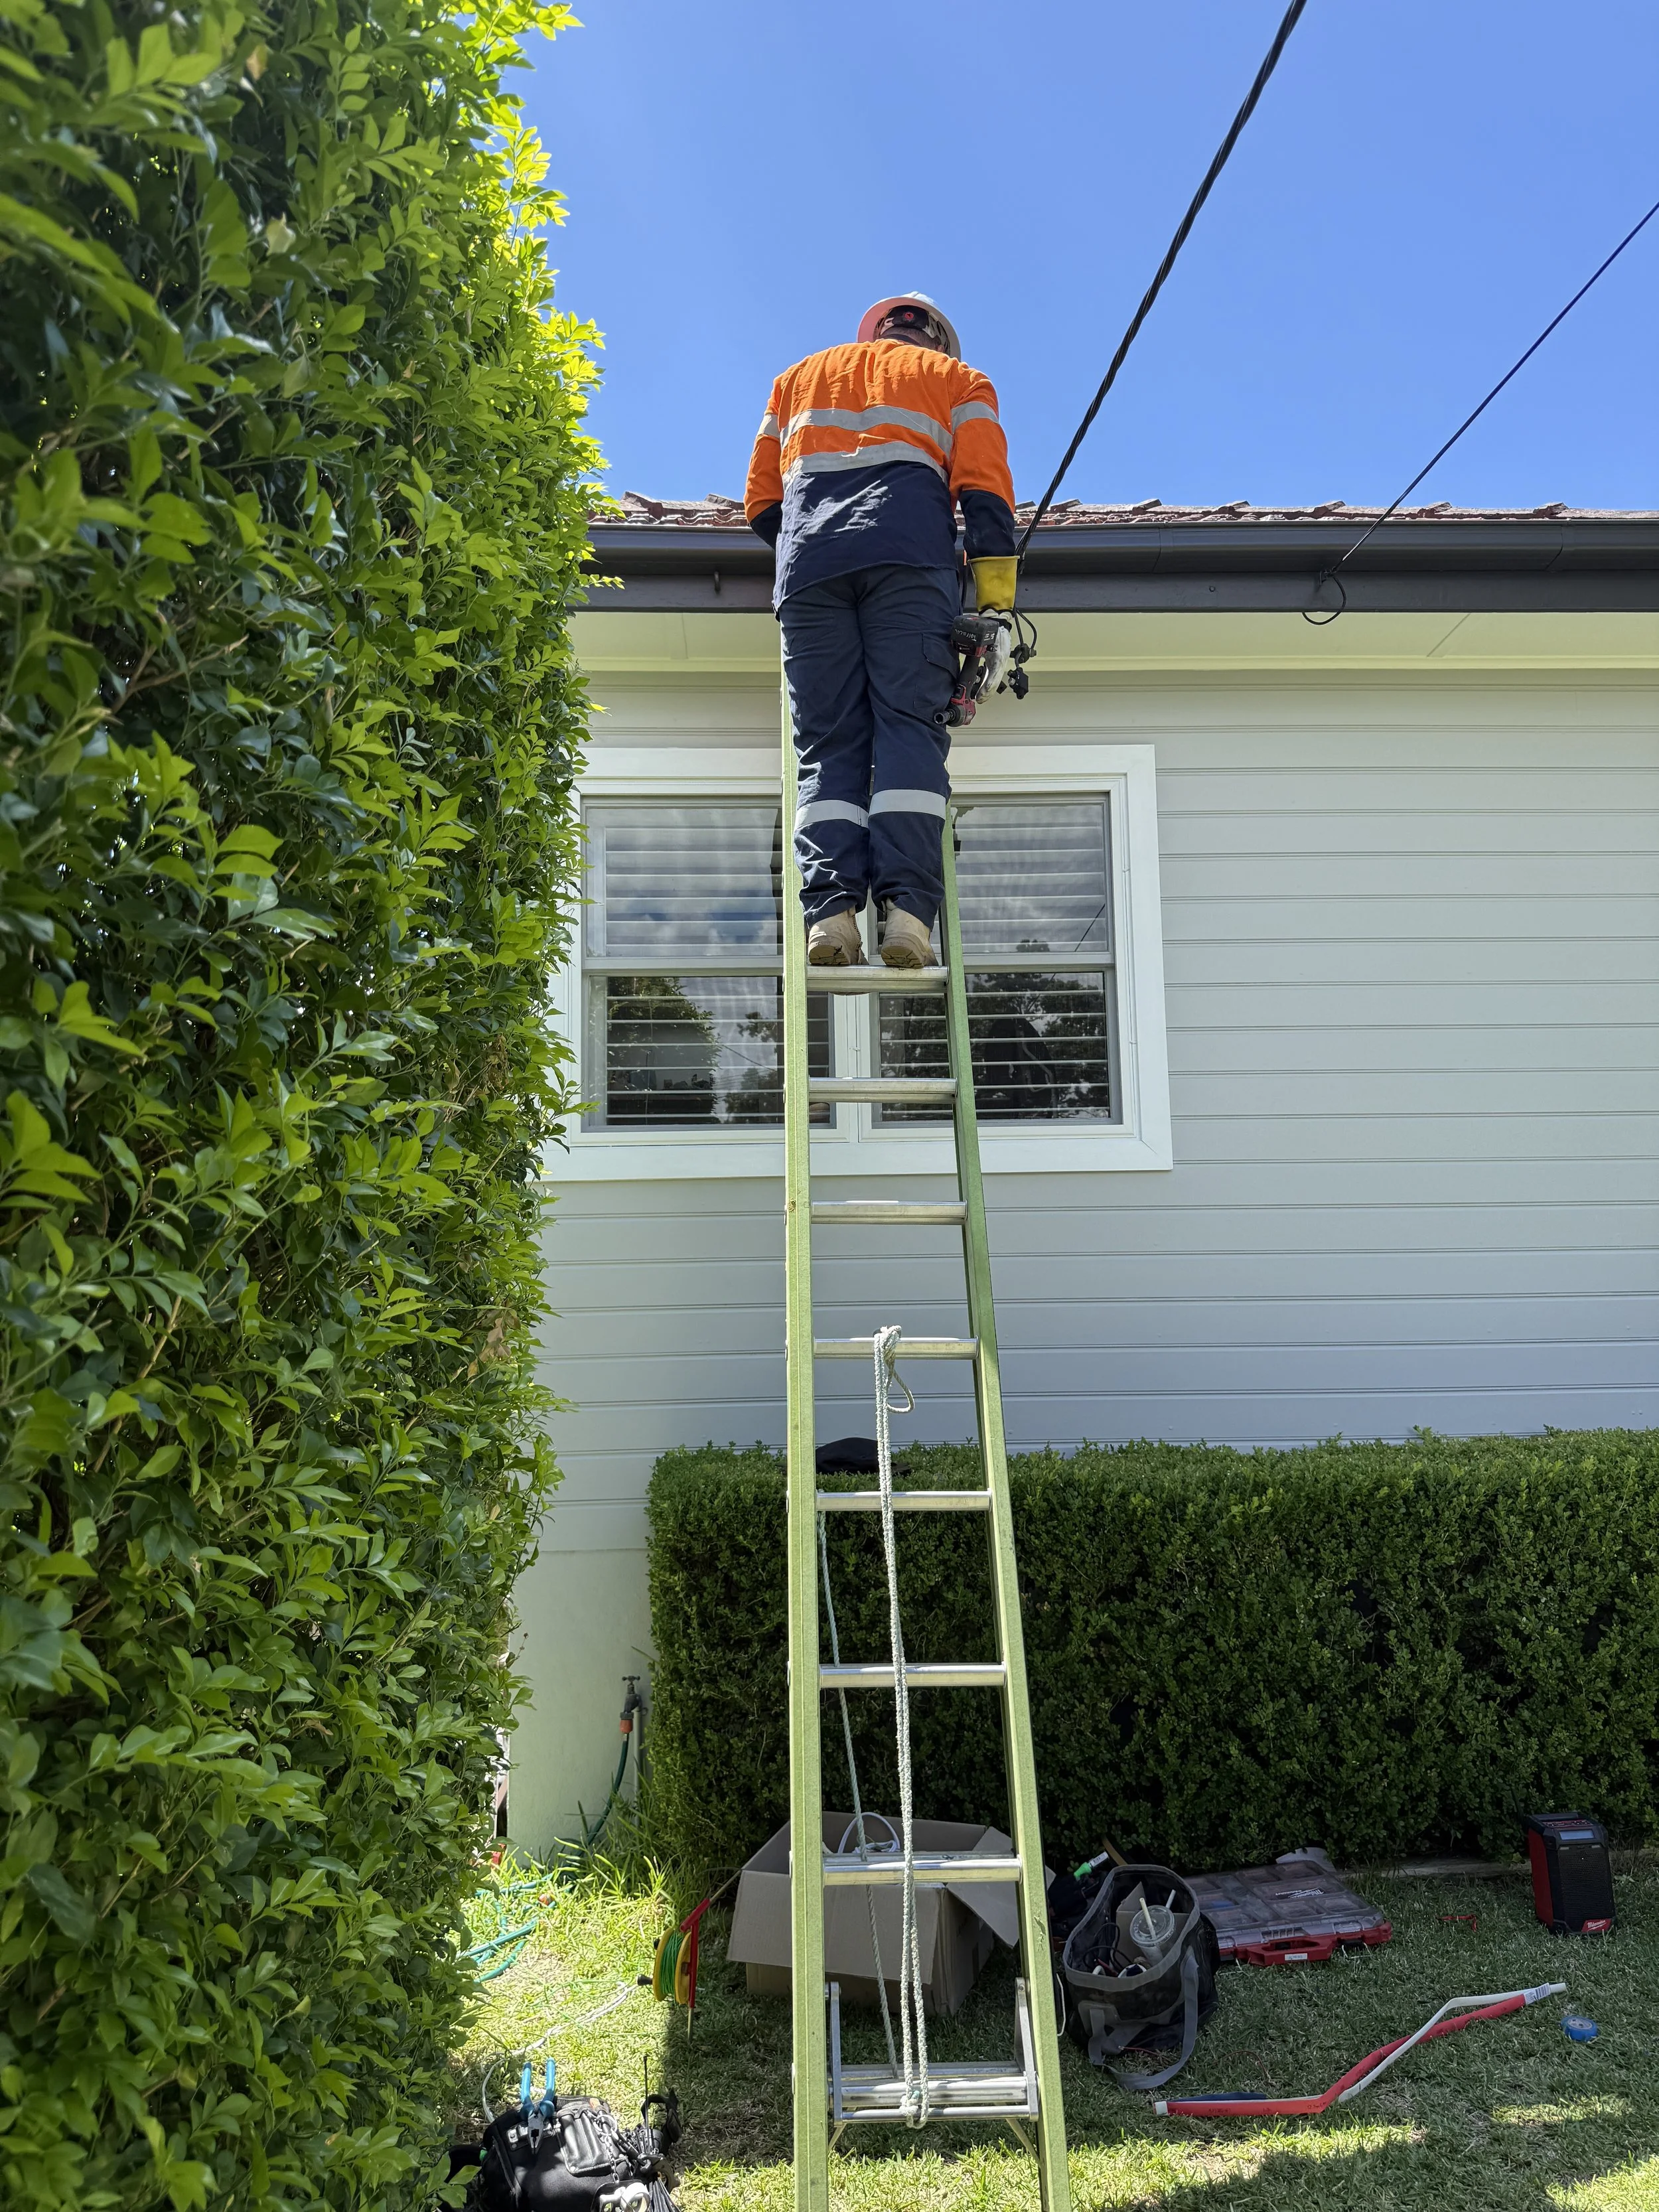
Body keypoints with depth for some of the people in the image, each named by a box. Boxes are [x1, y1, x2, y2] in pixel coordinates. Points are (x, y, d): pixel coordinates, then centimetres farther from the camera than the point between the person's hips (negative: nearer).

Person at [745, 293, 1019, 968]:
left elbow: (761, 505, 27)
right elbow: (986, 490, 8)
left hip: (808, 564, 2)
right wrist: (995, 600, 1)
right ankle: (905, 906, -26)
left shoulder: (797, 378, 34)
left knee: (828, 745, -3)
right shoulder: (955, 379, 25)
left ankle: (830, 908, -21)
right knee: (910, 728, -9)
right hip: (911, 561, -2)